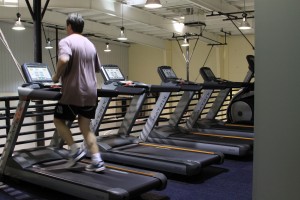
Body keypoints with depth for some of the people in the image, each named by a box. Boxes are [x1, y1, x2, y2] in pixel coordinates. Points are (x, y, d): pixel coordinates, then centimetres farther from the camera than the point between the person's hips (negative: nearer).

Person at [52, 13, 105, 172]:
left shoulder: (66, 41, -6)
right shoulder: (90, 45, 17)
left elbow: (64, 60, -27)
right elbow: (97, 69, 23)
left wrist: (57, 76, -12)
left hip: (73, 92, -6)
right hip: (90, 93, 7)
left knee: (59, 120, 14)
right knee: (85, 127, 11)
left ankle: (76, 150, 3)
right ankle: (97, 160, 3)